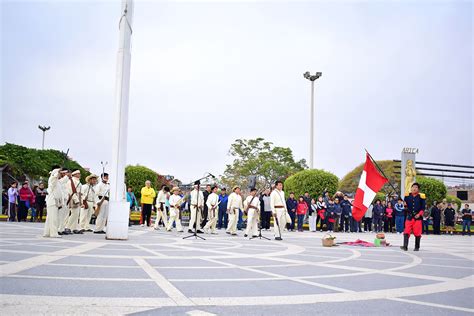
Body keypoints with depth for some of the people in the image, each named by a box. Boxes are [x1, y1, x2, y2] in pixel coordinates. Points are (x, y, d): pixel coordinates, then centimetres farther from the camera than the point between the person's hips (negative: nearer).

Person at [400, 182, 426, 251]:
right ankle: (405, 246, -8)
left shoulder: (421, 197, 0)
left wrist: (419, 214, -11)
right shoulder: (407, 196, 7)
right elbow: (405, 205, 14)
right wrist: (405, 205, -9)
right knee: (406, 232, -6)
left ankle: (417, 247, 14)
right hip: (409, 217, 2)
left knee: (417, 233, 3)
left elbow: (423, 208, 1)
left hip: (418, 217, -2)